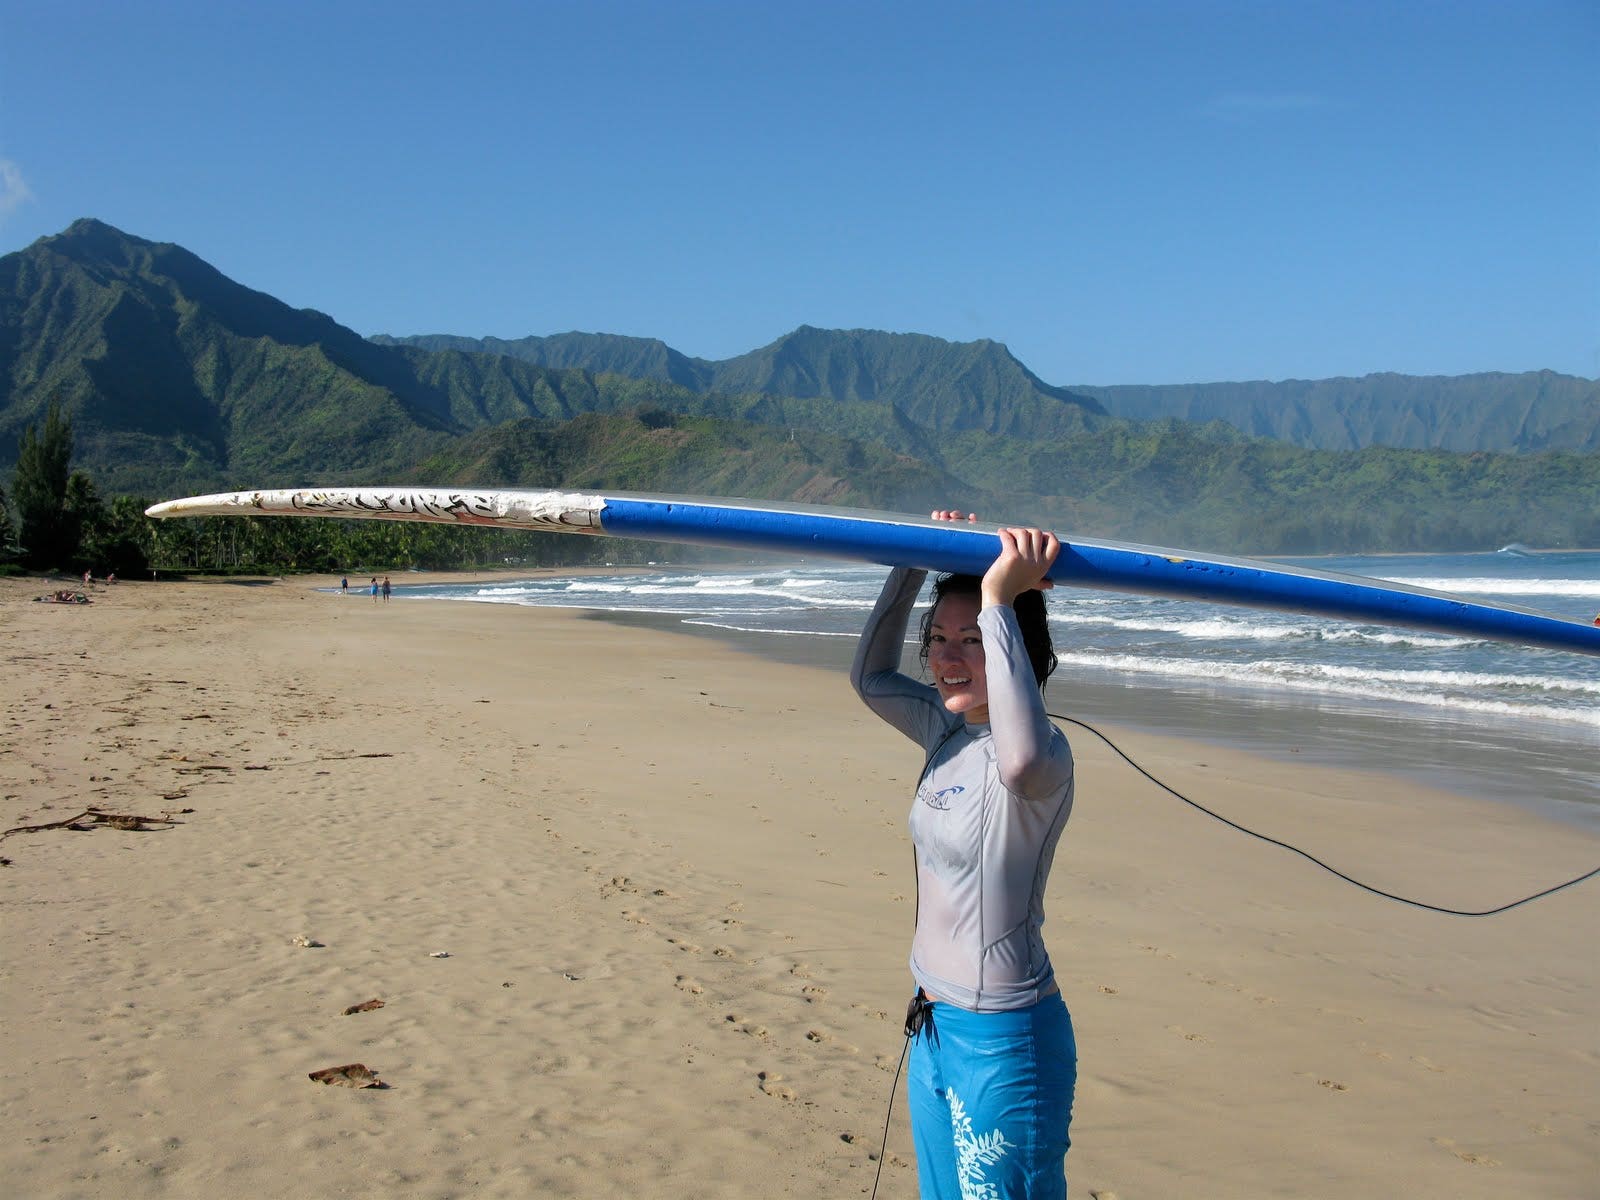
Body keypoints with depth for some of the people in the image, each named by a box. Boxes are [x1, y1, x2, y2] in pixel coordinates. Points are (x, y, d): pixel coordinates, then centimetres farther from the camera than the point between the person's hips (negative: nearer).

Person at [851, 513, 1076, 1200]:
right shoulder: (948, 731, 4)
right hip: (935, 1024, 9)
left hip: (1004, 1040, -9)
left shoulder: (1042, 756, -22)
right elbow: (870, 677, 19)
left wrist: (999, 602, -41)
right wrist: (914, 564, 8)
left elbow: (1024, 760, -47)